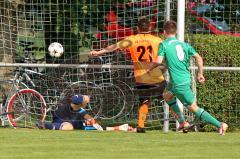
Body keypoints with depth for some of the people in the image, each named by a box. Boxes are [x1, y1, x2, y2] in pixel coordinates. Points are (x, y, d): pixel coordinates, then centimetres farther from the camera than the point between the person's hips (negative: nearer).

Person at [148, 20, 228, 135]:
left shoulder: (164, 44, -7)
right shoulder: (183, 44, 10)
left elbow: (158, 61, -18)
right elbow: (198, 58, 4)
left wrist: (150, 68, 1)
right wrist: (200, 74, 13)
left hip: (179, 83, -8)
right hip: (186, 78, 8)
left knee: (194, 108, -3)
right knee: (166, 95, 30)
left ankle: (219, 125, -11)